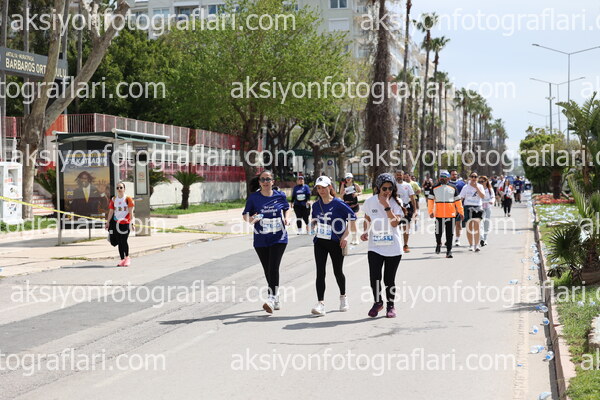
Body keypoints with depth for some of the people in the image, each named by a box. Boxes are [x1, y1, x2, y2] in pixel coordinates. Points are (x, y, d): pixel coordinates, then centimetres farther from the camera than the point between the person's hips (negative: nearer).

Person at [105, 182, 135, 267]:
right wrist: (107, 222, 7)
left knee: (124, 241, -10)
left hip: (125, 223, -4)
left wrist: (131, 221, -14)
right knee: (119, 242, 4)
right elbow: (111, 212, 12)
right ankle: (122, 259, 10)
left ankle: (127, 257, 8)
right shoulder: (113, 199, 9)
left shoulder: (128, 199, -1)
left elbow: (131, 211, -5)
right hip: (116, 223, 4)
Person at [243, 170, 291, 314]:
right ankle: (276, 301, 23)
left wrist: (286, 217, -1)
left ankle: (272, 299, -20)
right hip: (261, 240, 2)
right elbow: (245, 213, 2)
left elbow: (286, 208, 19)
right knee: (267, 270, 9)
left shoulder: (280, 195, 1)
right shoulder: (253, 197, -1)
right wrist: (249, 219, -20)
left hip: (278, 238, -2)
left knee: (273, 267, -16)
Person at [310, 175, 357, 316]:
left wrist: (345, 235, -15)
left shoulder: (338, 204, -10)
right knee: (320, 272, -7)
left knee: (338, 272, 10)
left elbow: (352, 217, -8)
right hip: (320, 242, 4)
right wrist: (313, 224, -2)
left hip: (336, 243, -4)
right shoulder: (316, 205, 6)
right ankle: (320, 304, -10)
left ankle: (343, 296, 36)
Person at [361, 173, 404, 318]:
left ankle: (390, 305, 25)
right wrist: (366, 232, -2)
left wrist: (386, 205, -25)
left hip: (393, 248, -1)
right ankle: (377, 302, 18)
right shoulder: (370, 202, -2)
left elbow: (395, 222, -21)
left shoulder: (396, 203, -7)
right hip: (375, 246, 1)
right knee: (374, 277, -7)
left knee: (389, 279, 5)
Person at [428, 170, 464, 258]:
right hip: (438, 214, 0)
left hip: (451, 214, 1)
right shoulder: (435, 188, 6)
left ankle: (449, 251, 7)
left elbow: (458, 201, 13)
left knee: (449, 233, 1)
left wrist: (461, 212, 11)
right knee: (438, 231, 0)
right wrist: (431, 212, 0)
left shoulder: (453, 188, 9)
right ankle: (438, 244, 30)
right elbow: (430, 200, 7)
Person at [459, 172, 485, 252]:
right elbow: (461, 198, 5)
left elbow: (483, 196, -9)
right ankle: (471, 245, 17)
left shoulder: (480, 186, 6)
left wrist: (476, 187, -13)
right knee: (469, 228, 4)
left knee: (476, 226, -17)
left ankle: (476, 245, -16)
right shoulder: (466, 187, 6)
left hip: (478, 207, -1)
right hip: (468, 207, 1)